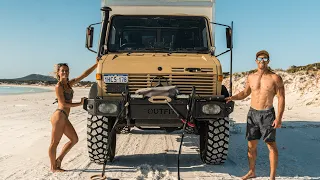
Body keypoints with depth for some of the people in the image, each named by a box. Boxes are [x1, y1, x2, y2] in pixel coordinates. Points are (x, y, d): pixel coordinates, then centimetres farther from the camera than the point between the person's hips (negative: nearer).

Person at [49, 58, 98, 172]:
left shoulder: (69, 84, 12)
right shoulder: (59, 86, -10)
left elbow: (84, 75, 11)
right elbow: (63, 104, -13)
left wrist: (96, 65, 8)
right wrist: (79, 104, -8)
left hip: (64, 117, 9)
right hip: (59, 116, -9)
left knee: (74, 139, 13)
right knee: (54, 143, 1)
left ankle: (59, 159, 22)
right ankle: (53, 167, 11)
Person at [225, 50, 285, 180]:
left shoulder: (275, 78, -5)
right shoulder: (251, 77, 8)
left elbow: (281, 98, -7)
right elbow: (245, 93, 20)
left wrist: (279, 117, -15)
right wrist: (232, 98, 3)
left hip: (267, 114, -4)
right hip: (252, 113, 5)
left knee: (271, 146, -2)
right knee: (251, 145, 11)